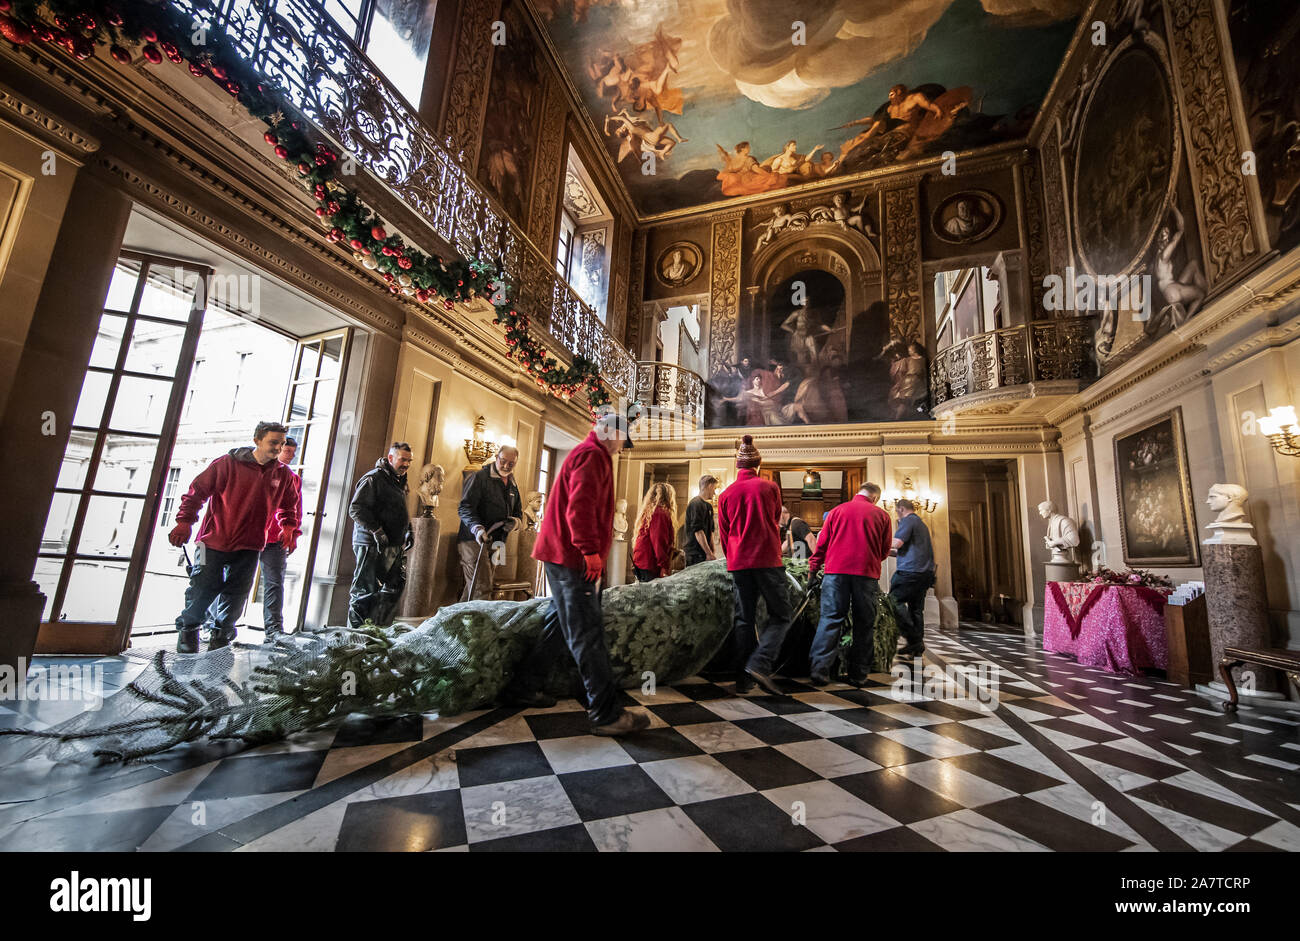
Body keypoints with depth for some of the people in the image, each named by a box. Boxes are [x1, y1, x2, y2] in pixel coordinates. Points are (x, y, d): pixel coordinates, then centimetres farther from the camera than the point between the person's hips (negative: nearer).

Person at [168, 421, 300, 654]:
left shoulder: (283, 475, 4)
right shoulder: (228, 463, -6)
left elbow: (289, 506, 18)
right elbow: (198, 490, -2)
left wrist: (289, 530, 6)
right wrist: (184, 522, -8)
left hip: (249, 547, 3)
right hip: (214, 541, -3)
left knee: (237, 595, 4)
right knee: (203, 588, 1)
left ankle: (221, 636, 23)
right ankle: (188, 629, 27)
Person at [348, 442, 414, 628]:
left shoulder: (401, 482, 18)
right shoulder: (373, 478, -10)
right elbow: (356, 509, -17)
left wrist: (408, 531, 17)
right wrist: (377, 531, -21)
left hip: (396, 546, 9)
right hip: (372, 545, -9)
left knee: (395, 586, 11)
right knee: (366, 589, -2)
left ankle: (380, 626, 21)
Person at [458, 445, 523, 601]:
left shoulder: (512, 485, 20)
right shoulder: (480, 477, -3)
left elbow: (519, 513, 25)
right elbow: (465, 507, -10)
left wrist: (515, 521, 0)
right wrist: (477, 528, -26)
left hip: (494, 542, 7)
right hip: (474, 541, -7)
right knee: (481, 590, -13)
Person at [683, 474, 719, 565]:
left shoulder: (708, 506, 20)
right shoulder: (696, 504, -10)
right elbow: (698, 531, -17)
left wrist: (714, 551, 13)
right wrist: (709, 554, -17)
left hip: (704, 554, 9)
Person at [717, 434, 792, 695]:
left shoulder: (726, 495, 5)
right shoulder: (770, 488, 0)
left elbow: (723, 535, 11)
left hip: (738, 564, 3)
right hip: (767, 560, -3)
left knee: (744, 619, 9)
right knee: (780, 617, 6)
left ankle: (743, 678, 9)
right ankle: (759, 664, -12)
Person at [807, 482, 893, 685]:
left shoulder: (837, 511, 11)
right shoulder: (881, 515, 10)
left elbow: (822, 543, 10)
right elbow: (885, 550, 15)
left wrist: (813, 568, 18)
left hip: (836, 570, 1)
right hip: (867, 573, 0)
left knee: (830, 619, -1)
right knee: (864, 624, 8)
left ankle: (820, 669, -8)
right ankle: (858, 674, 12)